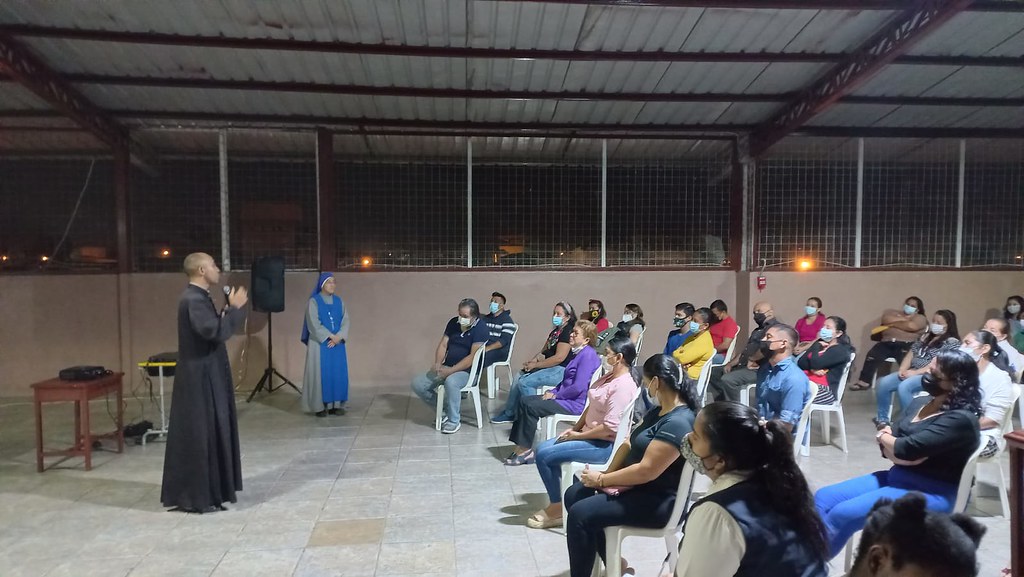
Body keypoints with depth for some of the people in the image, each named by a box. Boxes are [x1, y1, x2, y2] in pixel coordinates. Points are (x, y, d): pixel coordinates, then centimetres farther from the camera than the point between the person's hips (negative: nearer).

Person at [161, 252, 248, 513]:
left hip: (205, 376, 11)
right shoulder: (193, 300, -20)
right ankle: (196, 496, 7)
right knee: (199, 434, -3)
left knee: (209, 432, 17)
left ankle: (206, 490, 28)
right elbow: (216, 332, -28)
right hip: (199, 378, -11)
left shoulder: (198, 297, 12)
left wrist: (224, 313, 7)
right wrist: (235, 308, -18)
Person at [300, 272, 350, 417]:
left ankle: (337, 404, 9)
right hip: (320, 344, -4)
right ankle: (320, 406, 3)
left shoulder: (339, 301, 10)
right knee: (321, 373, -3)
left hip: (337, 343, 5)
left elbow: (345, 321, 4)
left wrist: (338, 337, -12)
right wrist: (331, 336, -15)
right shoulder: (314, 301, -4)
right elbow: (314, 324, -12)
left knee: (338, 373, 3)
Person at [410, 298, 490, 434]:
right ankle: (446, 409, 9)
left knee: (451, 382, -39)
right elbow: (443, 345, 5)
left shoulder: (480, 328, -14)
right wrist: (437, 364, -14)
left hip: (467, 371, -7)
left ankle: (454, 421, -18)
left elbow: (473, 357, -20)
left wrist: (451, 370, -25)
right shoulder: (454, 322, 5)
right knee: (417, 384, -8)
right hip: (447, 368, 7)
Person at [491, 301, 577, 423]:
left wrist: (535, 365, -13)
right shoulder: (555, 331, 17)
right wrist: (534, 360, 0)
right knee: (519, 377, -1)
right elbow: (544, 351, 22)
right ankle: (509, 413, 5)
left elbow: (559, 358, -20)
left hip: (561, 371, -9)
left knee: (525, 382, -19)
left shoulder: (568, 332, -13)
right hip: (549, 367, 9)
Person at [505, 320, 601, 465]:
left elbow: (578, 387, -23)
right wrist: (553, 392, 6)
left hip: (575, 404, -11)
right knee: (524, 400, 2)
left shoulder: (588, 355, -17)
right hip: (565, 398, 11)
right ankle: (521, 446, -1)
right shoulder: (578, 353, 16)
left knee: (531, 407, -19)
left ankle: (525, 449, -7)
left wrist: (556, 394, -12)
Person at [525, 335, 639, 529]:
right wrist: (574, 429, 2)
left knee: (545, 456, -14)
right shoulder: (609, 376, 10)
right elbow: (591, 406, 15)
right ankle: (557, 503, 7)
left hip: (605, 445, -10)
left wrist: (578, 435, -15)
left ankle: (557, 507, 3)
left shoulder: (623, 385, -21)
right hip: (590, 435, 10)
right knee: (542, 448, 2)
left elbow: (610, 428, -26)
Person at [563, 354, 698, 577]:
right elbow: (629, 444, 10)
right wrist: (607, 475, -7)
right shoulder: (658, 412, 7)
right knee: (573, 495, 4)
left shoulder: (678, 423, -24)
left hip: (657, 501, -10)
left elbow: (646, 471, -28)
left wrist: (602, 480, -17)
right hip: (634, 486, 10)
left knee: (580, 514, -21)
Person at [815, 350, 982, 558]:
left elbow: (906, 449, -25)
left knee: (843, 514, -23)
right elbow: (890, 449, 6)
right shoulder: (921, 402, 9)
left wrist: (883, 436, -3)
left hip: (932, 493, -9)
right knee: (823, 498, -5)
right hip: (897, 477, 9)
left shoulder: (961, 419, -18)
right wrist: (888, 439, -19)